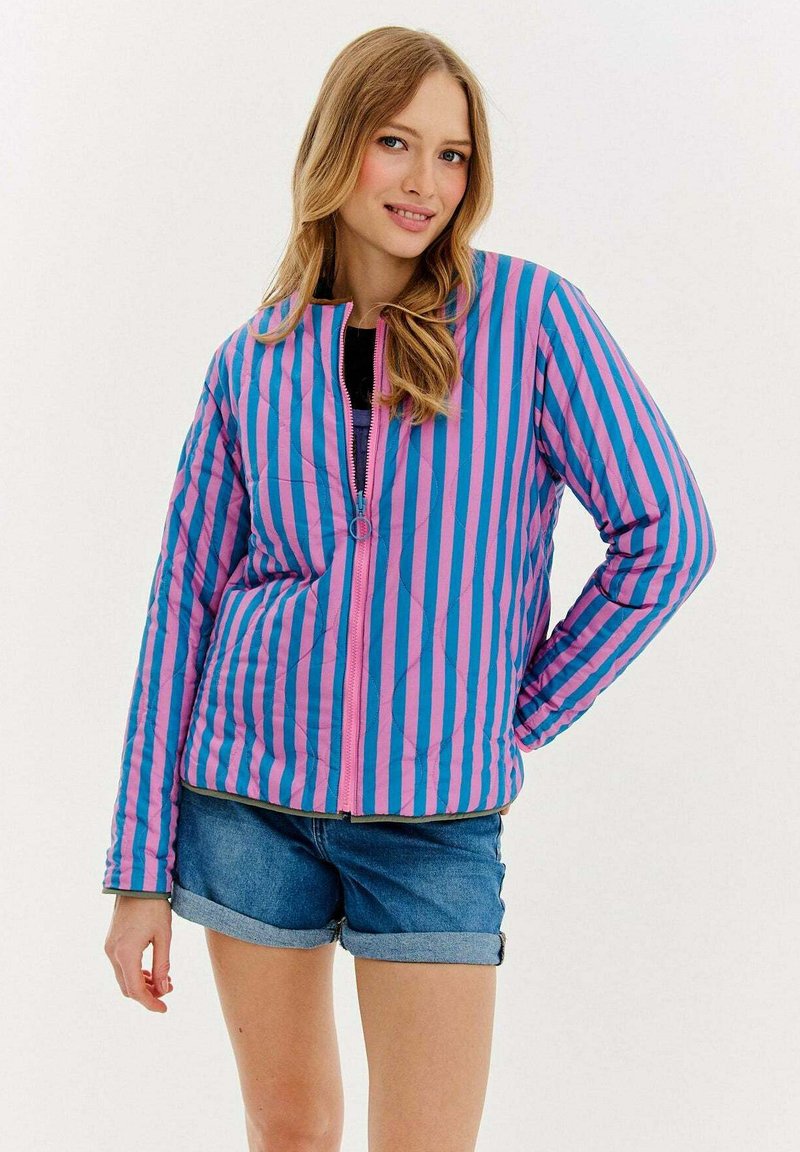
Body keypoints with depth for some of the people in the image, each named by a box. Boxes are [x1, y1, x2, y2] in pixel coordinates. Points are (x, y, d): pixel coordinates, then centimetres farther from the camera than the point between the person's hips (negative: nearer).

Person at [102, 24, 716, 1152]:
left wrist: (522, 719, -2)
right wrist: (141, 868, 2)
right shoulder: (249, 362, 3)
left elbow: (665, 531, -3)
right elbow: (184, 601, 4)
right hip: (251, 801, 2)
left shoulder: (527, 313, -4)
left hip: (437, 816, -2)